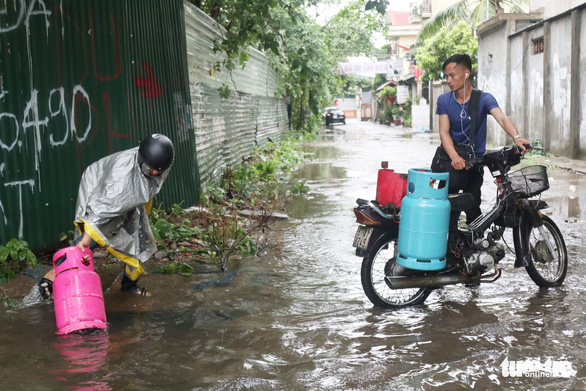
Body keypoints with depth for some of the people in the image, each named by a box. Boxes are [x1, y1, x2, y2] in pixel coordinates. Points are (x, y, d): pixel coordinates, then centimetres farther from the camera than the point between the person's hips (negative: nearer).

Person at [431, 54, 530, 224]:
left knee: (472, 207, -1)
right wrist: (455, 157, -26)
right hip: (449, 156, 1)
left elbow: (501, 118, -21)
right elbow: (444, 132, -7)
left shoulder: (484, 98, -5)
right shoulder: (443, 100, 1)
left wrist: (516, 137, -43)